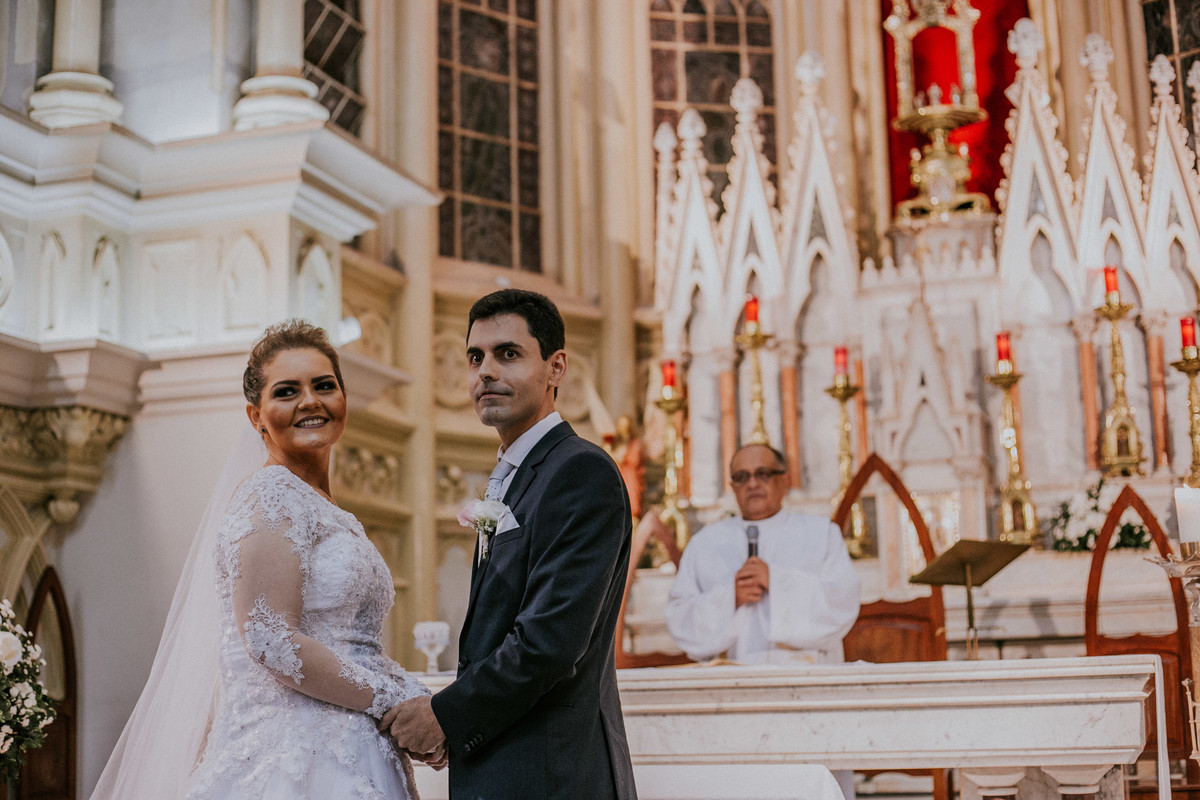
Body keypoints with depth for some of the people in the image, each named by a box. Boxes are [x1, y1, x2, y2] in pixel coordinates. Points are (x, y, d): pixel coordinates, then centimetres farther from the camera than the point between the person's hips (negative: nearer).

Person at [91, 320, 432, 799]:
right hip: (293, 761, -8)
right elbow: (273, 642, -20)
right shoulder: (272, 497, -11)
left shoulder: (325, 514, 16)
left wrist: (423, 706, 3)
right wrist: (393, 701, -13)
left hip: (349, 757, 8)